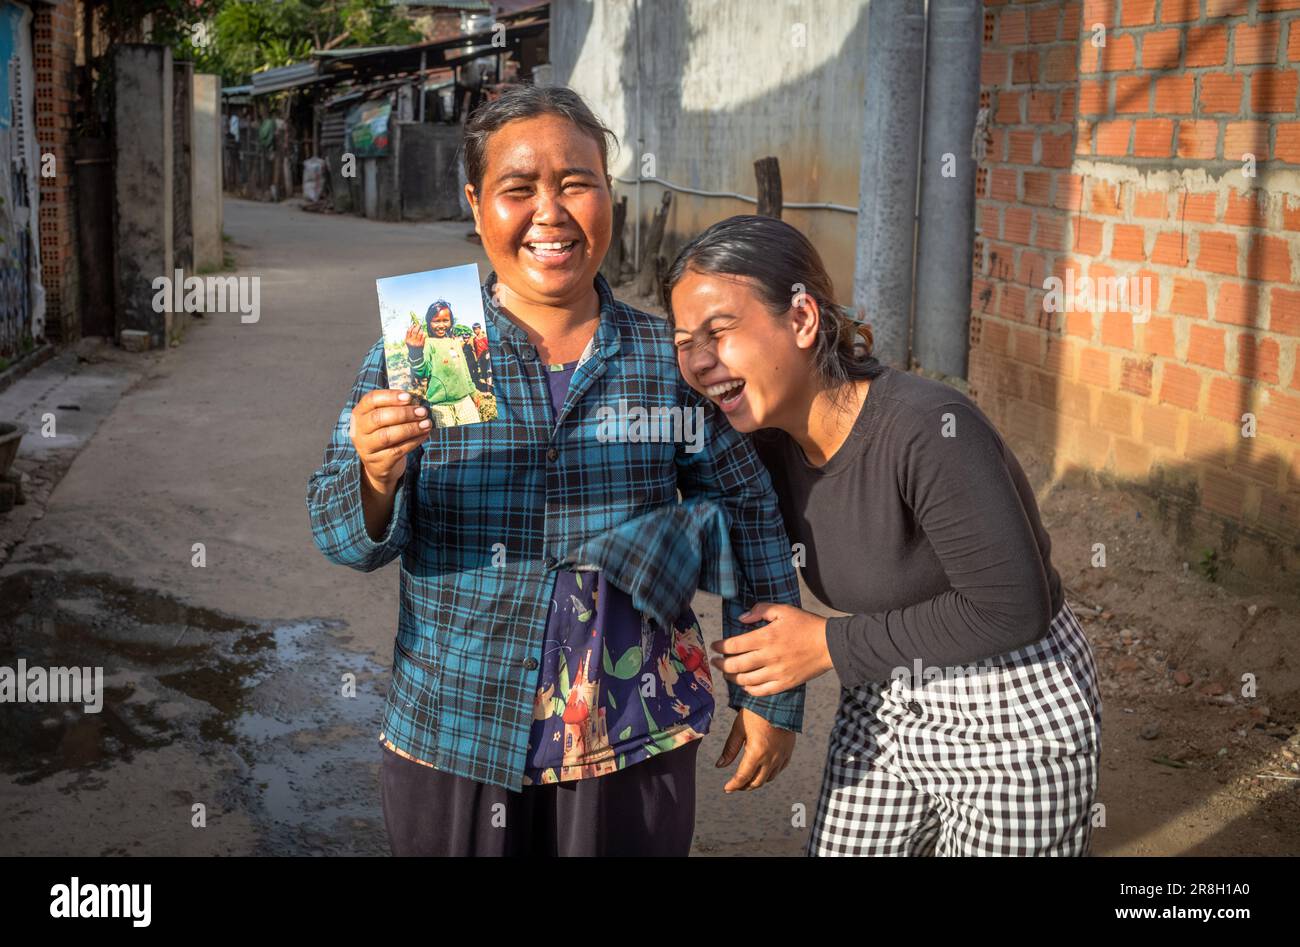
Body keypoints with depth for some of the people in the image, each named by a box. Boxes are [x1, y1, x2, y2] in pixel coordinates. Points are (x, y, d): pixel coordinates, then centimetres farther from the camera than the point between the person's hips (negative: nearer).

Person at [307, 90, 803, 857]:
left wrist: (772, 696, 4)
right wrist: (377, 480, -27)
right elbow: (343, 535, -5)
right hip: (453, 742, 0)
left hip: (633, 743, 0)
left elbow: (749, 517, 4)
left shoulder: (671, 356, -2)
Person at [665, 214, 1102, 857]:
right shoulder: (773, 438, -7)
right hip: (881, 705, 7)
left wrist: (831, 645, -22)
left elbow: (1010, 608, -28)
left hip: (1012, 723, -7)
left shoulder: (931, 430, -30)